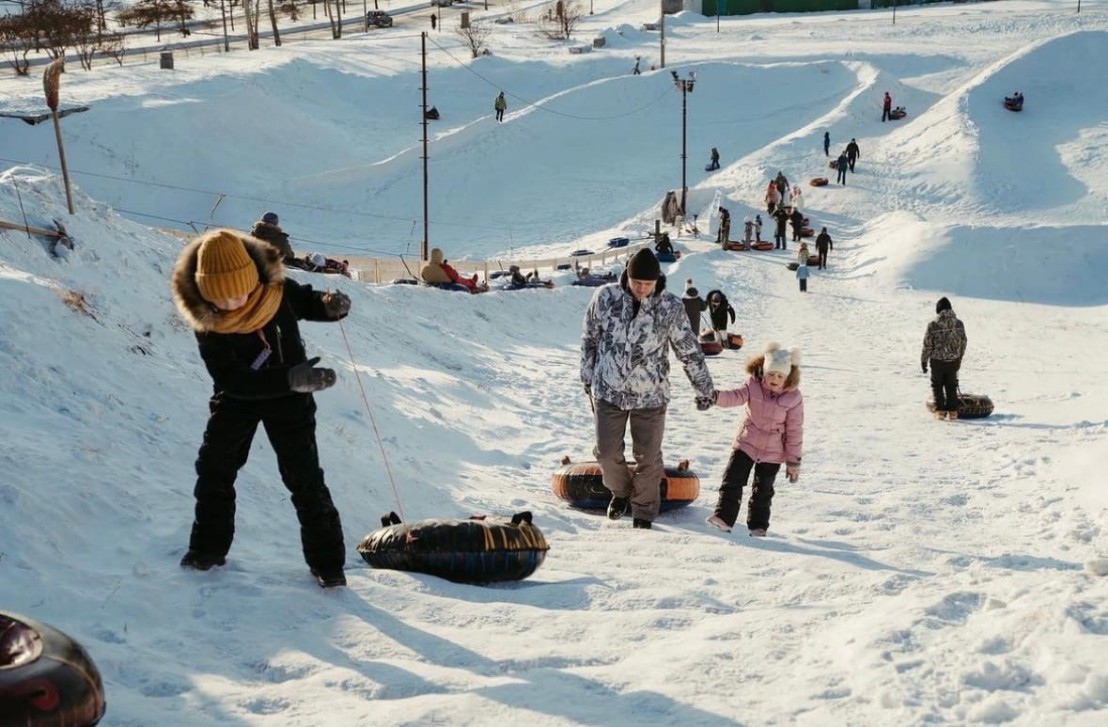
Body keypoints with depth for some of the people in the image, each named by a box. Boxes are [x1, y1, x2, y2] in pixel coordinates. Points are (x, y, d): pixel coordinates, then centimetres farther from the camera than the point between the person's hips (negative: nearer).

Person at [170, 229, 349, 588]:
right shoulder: (205, 323, -26)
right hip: (236, 399, 1)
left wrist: (329, 305, -24)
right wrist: (291, 378, -42)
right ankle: (208, 548, 27)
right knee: (213, 470, 6)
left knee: (305, 479, -4)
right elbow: (232, 380, -31)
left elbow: (306, 301, 1)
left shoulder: (277, 289, -23)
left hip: (289, 398, 0)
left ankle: (326, 560, 7)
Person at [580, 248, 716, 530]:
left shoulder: (671, 307, -11)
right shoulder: (605, 297, -9)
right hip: (608, 390, 1)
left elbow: (689, 351, 0)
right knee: (607, 451, 5)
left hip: (650, 395, -1)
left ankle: (644, 512, 25)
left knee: (648, 457, 5)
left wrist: (704, 389, 6)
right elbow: (589, 338, 6)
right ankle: (620, 491, 36)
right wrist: (588, 377, 12)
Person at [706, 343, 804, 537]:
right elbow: (735, 396, -27)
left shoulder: (793, 397, -13)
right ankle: (724, 517, -4)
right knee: (733, 479, -7)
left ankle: (758, 525, 22)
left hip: (772, 451, -1)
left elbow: (794, 431, -9)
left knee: (763, 490, 9)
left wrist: (794, 461, -6)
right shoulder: (753, 386, -10)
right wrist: (714, 396, -49)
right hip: (746, 443, 1)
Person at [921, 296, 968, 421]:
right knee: (951, 385, 16)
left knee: (937, 385, 13)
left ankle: (940, 411, 10)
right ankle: (952, 411, 15)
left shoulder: (933, 325, -16)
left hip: (937, 361, -3)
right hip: (953, 360, 3)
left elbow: (927, 345, -11)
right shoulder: (959, 324, -5)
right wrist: (959, 358, 20)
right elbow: (963, 343, 5)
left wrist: (923, 361, 1)